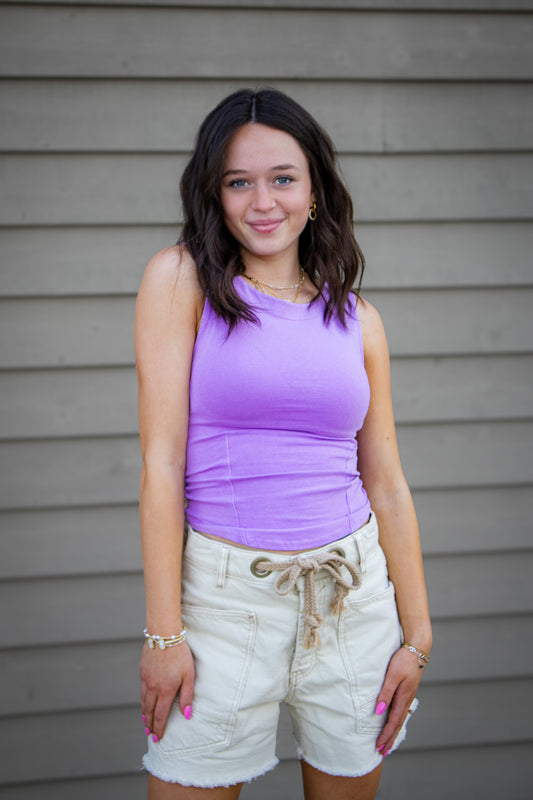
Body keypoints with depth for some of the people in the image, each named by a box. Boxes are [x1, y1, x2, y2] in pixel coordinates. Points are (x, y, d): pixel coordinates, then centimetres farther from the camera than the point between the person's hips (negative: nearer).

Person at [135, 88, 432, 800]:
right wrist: (163, 630, -12)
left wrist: (417, 634, 5)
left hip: (355, 590, 3)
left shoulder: (357, 317, 6)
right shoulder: (181, 278, -3)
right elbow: (161, 460, -9)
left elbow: (386, 484, 8)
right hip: (225, 592, -3)